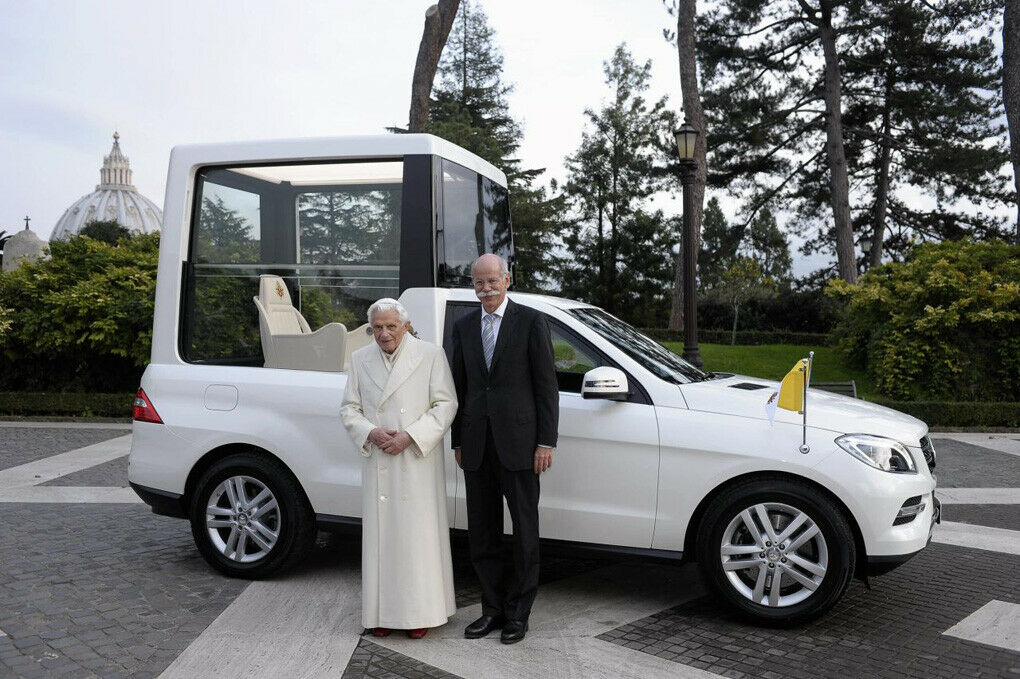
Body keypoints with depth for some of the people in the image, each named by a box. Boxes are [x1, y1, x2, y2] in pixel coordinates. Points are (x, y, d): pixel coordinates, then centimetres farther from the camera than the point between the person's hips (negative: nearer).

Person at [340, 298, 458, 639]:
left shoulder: (431, 355, -2)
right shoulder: (360, 359, 10)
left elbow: (445, 405, -5)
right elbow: (349, 409, 11)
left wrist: (409, 437, -14)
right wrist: (371, 433, -9)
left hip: (418, 463, -3)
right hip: (377, 464, 3)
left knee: (419, 533, 1)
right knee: (380, 535, 6)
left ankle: (421, 613, 11)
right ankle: (382, 612, 16)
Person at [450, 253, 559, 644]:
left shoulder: (530, 321, -2)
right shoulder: (464, 327, 12)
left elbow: (546, 385, -4)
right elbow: (459, 387, 14)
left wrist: (546, 441, -9)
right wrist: (458, 440, 12)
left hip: (518, 443, -4)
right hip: (477, 446, 5)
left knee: (524, 531, 5)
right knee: (482, 533, 10)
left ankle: (518, 613, 18)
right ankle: (493, 609, 23)